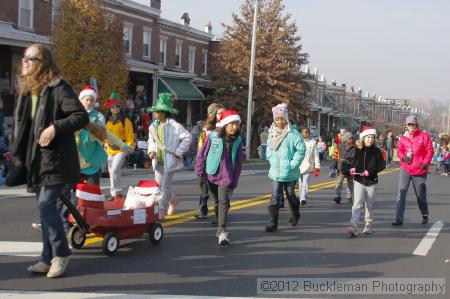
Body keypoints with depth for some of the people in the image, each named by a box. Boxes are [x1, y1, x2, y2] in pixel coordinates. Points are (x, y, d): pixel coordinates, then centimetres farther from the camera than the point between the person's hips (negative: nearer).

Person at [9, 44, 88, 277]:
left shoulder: (58, 88, -11)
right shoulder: (26, 90, 12)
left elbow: (82, 117, -16)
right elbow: (21, 126, 17)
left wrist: (55, 128, -25)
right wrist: (18, 157, 13)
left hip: (55, 158, -8)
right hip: (36, 159, 8)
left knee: (46, 204, -12)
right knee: (45, 207, 11)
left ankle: (61, 253, 4)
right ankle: (49, 258, 18)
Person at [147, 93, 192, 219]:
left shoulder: (174, 126, -12)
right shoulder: (153, 126, 7)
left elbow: (187, 137, -12)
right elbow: (151, 140, 20)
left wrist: (178, 152, -12)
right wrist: (151, 151, 1)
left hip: (169, 160, -7)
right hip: (158, 160, 7)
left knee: (165, 186, -5)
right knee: (159, 184, 13)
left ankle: (161, 211, 2)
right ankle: (173, 201, 38)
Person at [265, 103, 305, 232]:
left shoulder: (293, 133, -12)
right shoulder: (272, 133, 5)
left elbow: (301, 149, -13)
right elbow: (268, 150, 17)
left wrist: (294, 163, -15)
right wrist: (271, 160, 4)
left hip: (289, 172, -3)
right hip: (275, 172, 3)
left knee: (290, 195, 15)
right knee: (275, 197, -3)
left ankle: (295, 215, 40)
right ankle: (273, 223, -3)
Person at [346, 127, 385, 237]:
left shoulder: (376, 151, -2)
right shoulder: (357, 150, 3)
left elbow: (382, 165, -6)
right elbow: (353, 162, 15)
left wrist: (370, 171, -17)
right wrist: (352, 169, -6)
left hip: (371, 182, 0)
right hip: (359, 181, 0)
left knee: (369, 205, 11)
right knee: (357, 204, -11)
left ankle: (368, 225, 27)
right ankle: (353, 227, -18)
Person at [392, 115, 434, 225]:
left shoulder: (424, 136, -3)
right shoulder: (403, 137, 6)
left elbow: (430, 151, -4)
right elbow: (399, 150, 13)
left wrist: (426, 163, -17)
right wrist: (403, 157, -9)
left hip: (419, 170, -2)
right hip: (405, 169, 2)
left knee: (421, 194, 12)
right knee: (401, 193, -9)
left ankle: (425, 215, 34)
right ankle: (399, 218, -9)